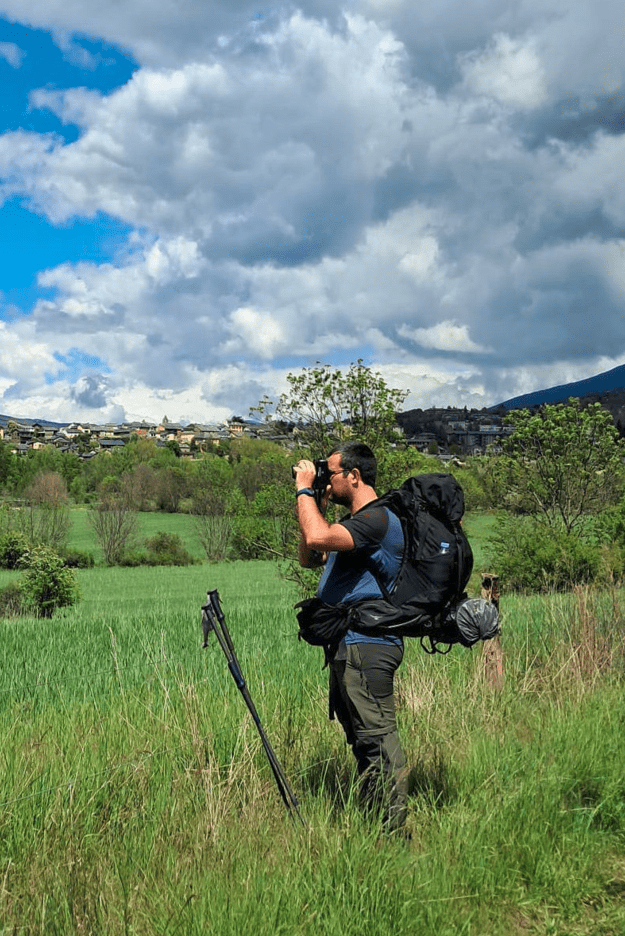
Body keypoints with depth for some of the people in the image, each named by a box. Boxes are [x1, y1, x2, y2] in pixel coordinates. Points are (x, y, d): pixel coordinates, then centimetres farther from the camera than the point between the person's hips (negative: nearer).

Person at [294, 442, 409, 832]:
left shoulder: (376, 519, -14)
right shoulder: (355, 521, 20)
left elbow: (318, 538, -30)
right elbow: (309, 557, 25)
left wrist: (305, 491, -15)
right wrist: (316, 505, 15)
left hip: (366, 646, -11)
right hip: (349, 646, 11)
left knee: (378, 735, -10)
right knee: (363, 737, 15)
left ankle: (394, 830, -6)